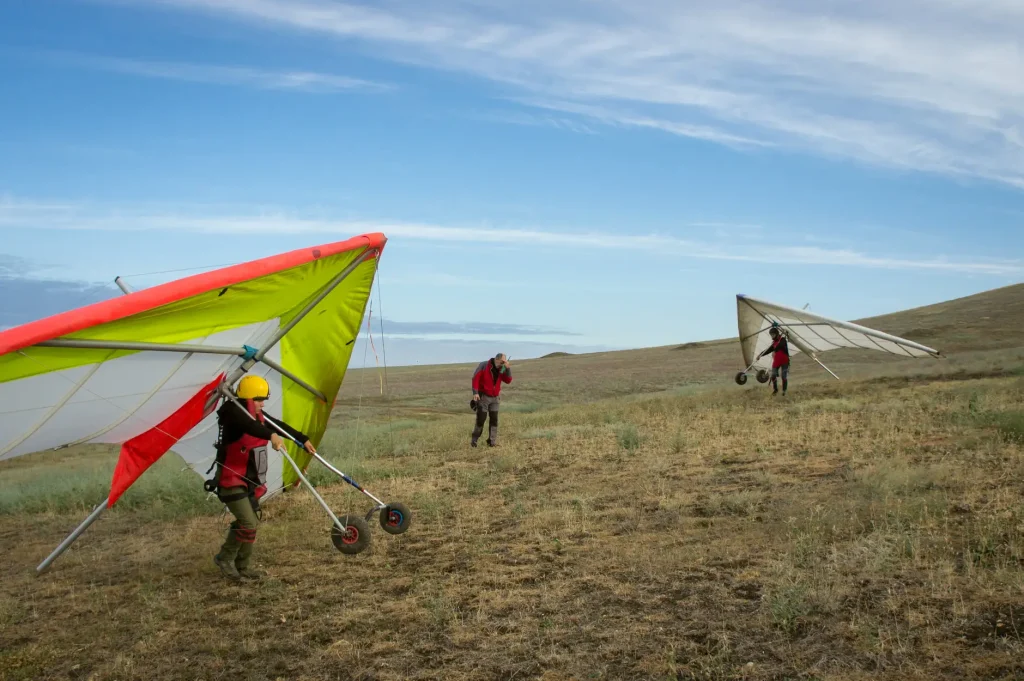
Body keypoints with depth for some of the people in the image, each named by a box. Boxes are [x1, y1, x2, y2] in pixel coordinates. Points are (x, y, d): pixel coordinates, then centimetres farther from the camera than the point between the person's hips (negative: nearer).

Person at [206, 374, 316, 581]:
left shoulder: (259, 416, 6)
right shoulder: (233, 414, -19)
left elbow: (280, 426, 19)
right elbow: (249, 426, -40)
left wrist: (303, 440, 21)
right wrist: (271, 436, -56)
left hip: (250, 481, 9)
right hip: (232, 481, -9)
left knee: (252, 523, 13)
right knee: (247, 523, -15)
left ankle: (242, 566, 25)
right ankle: (225, 558, 5)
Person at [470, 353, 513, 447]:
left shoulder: (502, 369, 5)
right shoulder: (483, 366, -10)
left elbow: (508, 380, -5)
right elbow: (475, 379, -14)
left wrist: (508, 369, -17)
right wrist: (475, 393, -22)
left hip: (495, 397, 5)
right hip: (483, 396, -5)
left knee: (494, 419, 1)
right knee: (481, 418, -5)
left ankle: (492, 441, 6)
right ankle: (474, 440, 8)